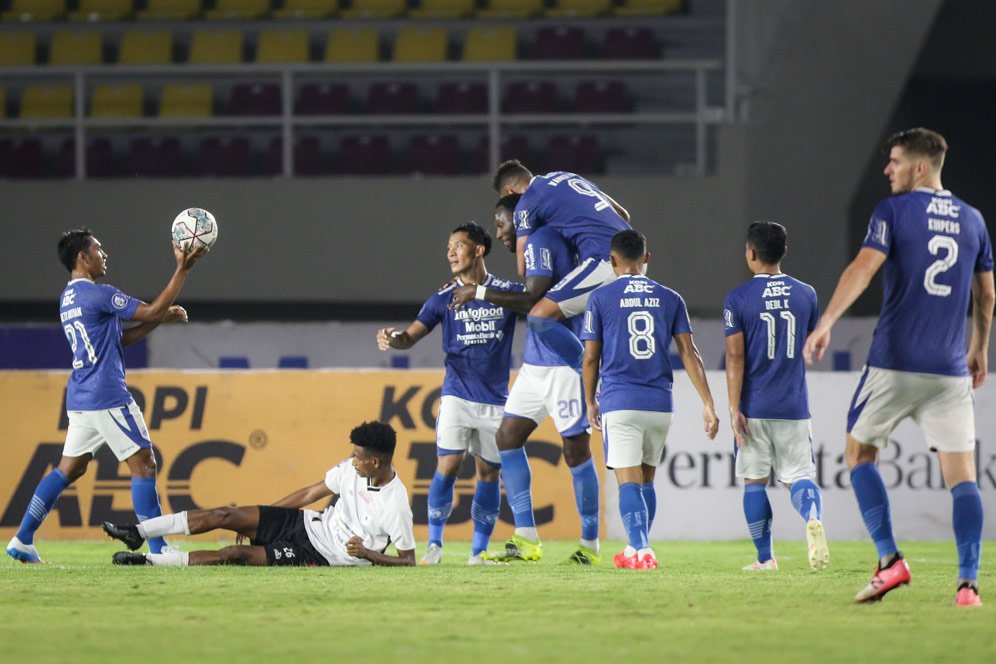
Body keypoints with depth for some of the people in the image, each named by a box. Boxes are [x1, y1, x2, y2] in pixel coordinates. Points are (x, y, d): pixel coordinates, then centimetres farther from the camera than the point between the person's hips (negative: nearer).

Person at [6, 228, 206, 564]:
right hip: (108, 396, -9)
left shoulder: (69, 298, 17)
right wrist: (181, 269, -12)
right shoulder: (97, 294, -13)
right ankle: (158, 549, -6)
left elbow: (120, 338, 22)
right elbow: (152, 311, -15)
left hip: (80, 398, 9)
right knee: (144, 464, -5)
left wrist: (162, 318, 15)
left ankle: (22, 539, 10)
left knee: (69, 468, 14)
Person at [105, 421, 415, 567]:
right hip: (309, 524, 6)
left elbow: (407, 560, -15)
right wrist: (258, 520, 11)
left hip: (323, 556, -6)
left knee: (235, 554, -18)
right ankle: (137, 533, -3)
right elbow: (311, 493, 8)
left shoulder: (396, 505, -22)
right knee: (224, 515, -9)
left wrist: (367, 554, -30)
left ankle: (149, 560, -9)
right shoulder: (351, 469, -3)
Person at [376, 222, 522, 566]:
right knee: (447, 466, -12)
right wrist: (392, 339, -21)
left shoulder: (508, 292, 2)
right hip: (457, 395, -1)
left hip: (495, 400, 1)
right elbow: (412, 336, 0)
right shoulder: (444, 298, 3)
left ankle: (479, 551, 13)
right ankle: (434, 544, -2)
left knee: (489, 473, 4)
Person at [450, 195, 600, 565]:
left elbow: (534, 301, -24)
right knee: (508, 437, 6)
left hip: (564, 364, -10)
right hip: (536, 364, 10)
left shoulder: (540, 241, -13)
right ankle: (526, 539, 5)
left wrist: (480, 294, -17)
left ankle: (590, 545, 4)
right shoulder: (545, 242, 16)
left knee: (576, 449, -3)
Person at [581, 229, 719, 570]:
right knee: (646, 480, 17)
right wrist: (708, 404, 4)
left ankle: (641, 551, -20)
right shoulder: (670, 299, 7)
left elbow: (591, 357, 1)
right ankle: (635, 549, 25)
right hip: (659, 404, 3)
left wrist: (590, 402, 14)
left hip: (619, 404, -3)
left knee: (629, 482, -5)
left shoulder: (601, 298, -1)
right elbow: (688, 354, 3)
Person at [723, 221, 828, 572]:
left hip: (754, 407, -2)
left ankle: (765, 558, 11)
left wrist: (734, 408, -9)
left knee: (754, 481, 9)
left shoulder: (738, 299, -6)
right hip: (794, 405, 2)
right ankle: (813, 518, -29)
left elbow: (735, 356, -10)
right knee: (799, 475, 4)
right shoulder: (805, 294, 4)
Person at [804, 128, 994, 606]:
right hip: (950, 370, 4)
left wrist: (826, 323, -22)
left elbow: (864, 267, -17)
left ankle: (890, 560, -1)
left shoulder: (894, 211, -3)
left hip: (894, 364, -4)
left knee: (859, 453, 12)